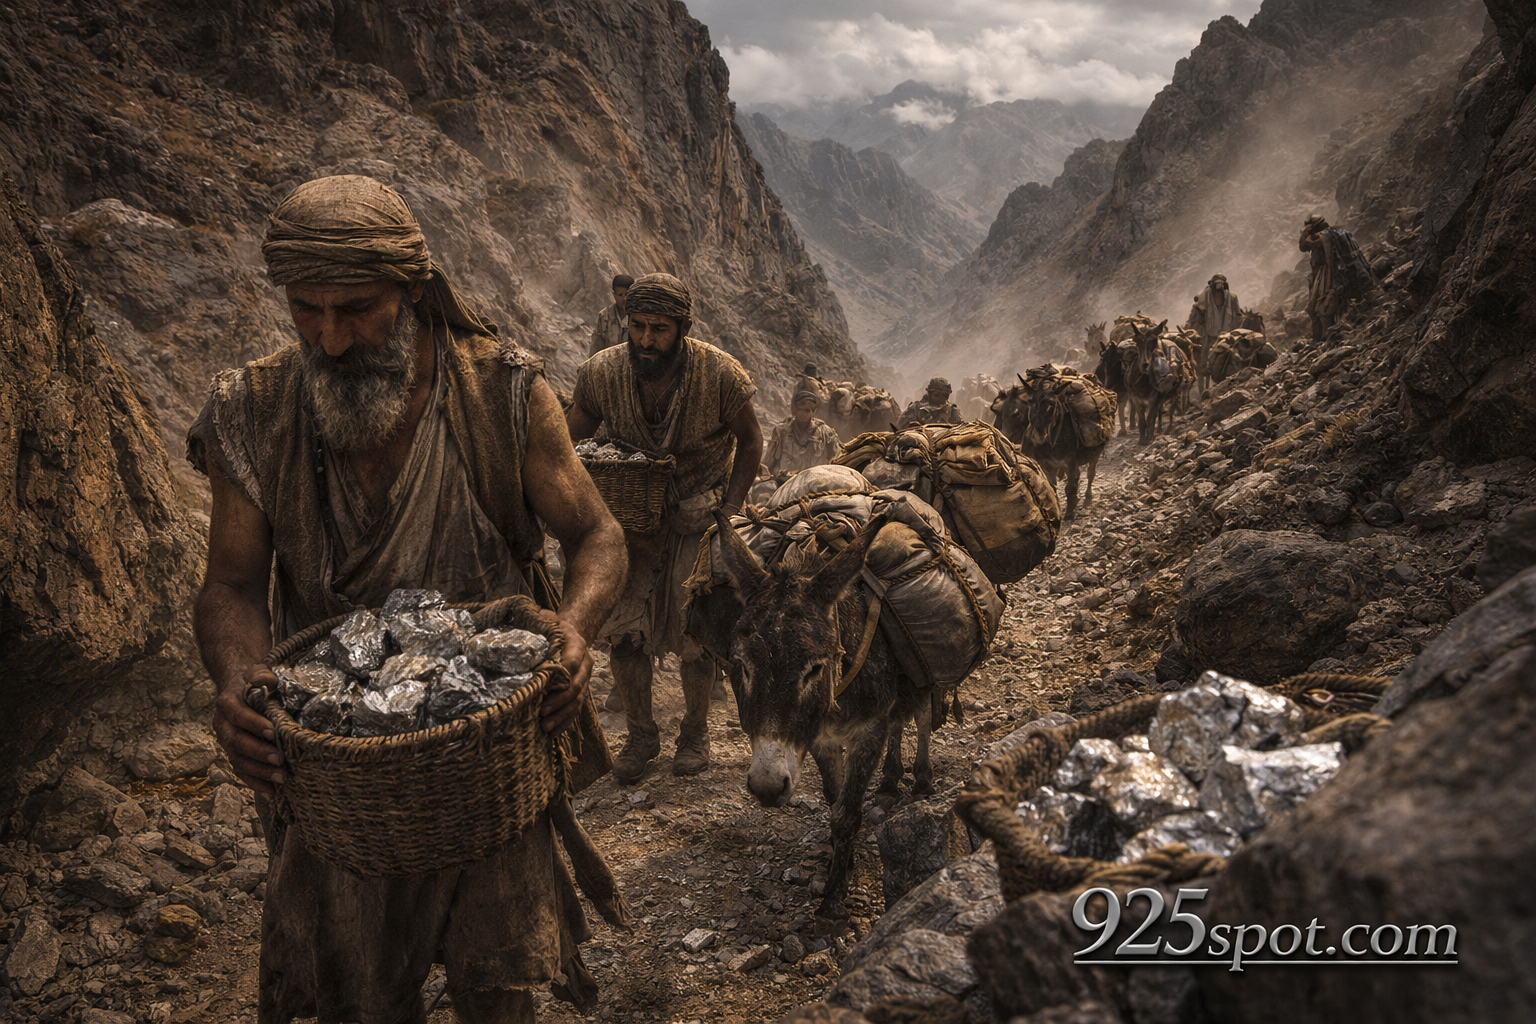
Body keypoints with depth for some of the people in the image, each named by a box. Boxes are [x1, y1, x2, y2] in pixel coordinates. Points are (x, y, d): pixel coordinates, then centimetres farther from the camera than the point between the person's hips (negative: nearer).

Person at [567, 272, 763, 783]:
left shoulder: (720, 374, -20)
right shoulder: (601, 372, -15)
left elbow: (749, 442, -4)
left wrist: (729, 514, -10)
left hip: (698, 516, -2)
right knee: (623, 628, -4)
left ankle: (695, 729, 24)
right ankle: (640, 733, 18)